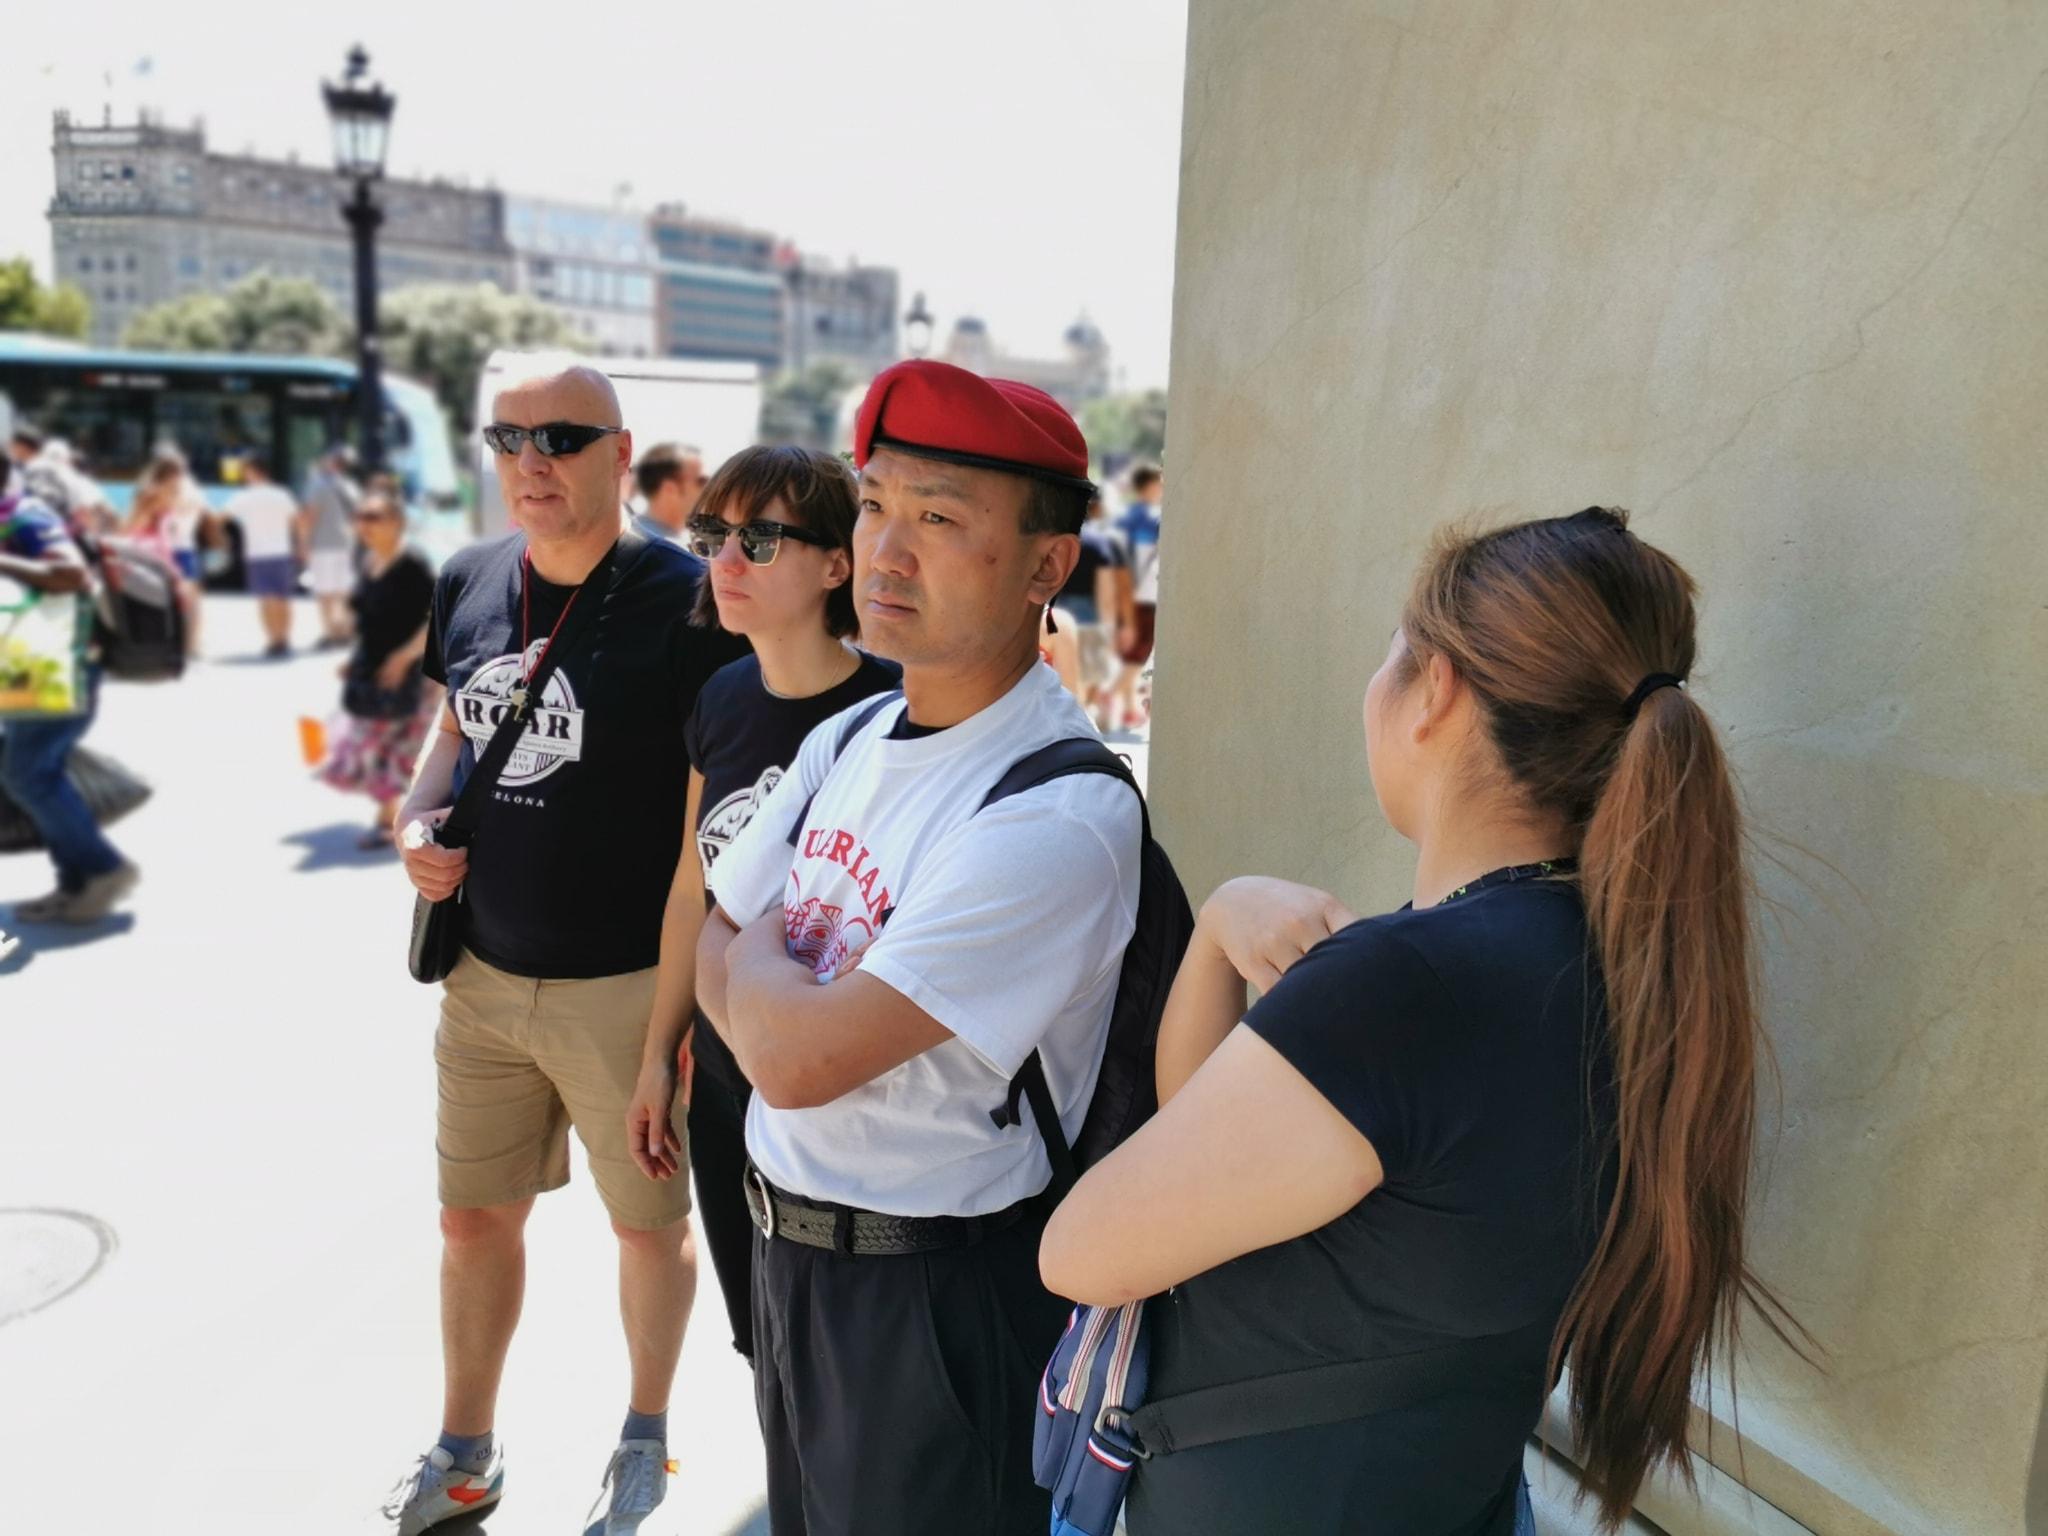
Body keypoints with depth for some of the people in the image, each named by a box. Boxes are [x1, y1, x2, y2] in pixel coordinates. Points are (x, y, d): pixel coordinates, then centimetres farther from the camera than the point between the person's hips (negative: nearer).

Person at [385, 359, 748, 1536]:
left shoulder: (684, 600, -15)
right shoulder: (468, 583, 3)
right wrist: (420, 819, -2)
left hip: (628, 986, -5)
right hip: (484, 976, 6)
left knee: (649, 1222, 14)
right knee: (477, 1216, 19)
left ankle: (647, 1437, 39)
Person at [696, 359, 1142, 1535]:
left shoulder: (1062, 813, -27)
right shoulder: (847, 740, 1)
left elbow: (796, 1059, -28)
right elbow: (714, 952, 7)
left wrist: (756, 953, -9)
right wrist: (792, 997, -12)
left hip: (944, 1294, -7)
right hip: (791, 1252, 8)